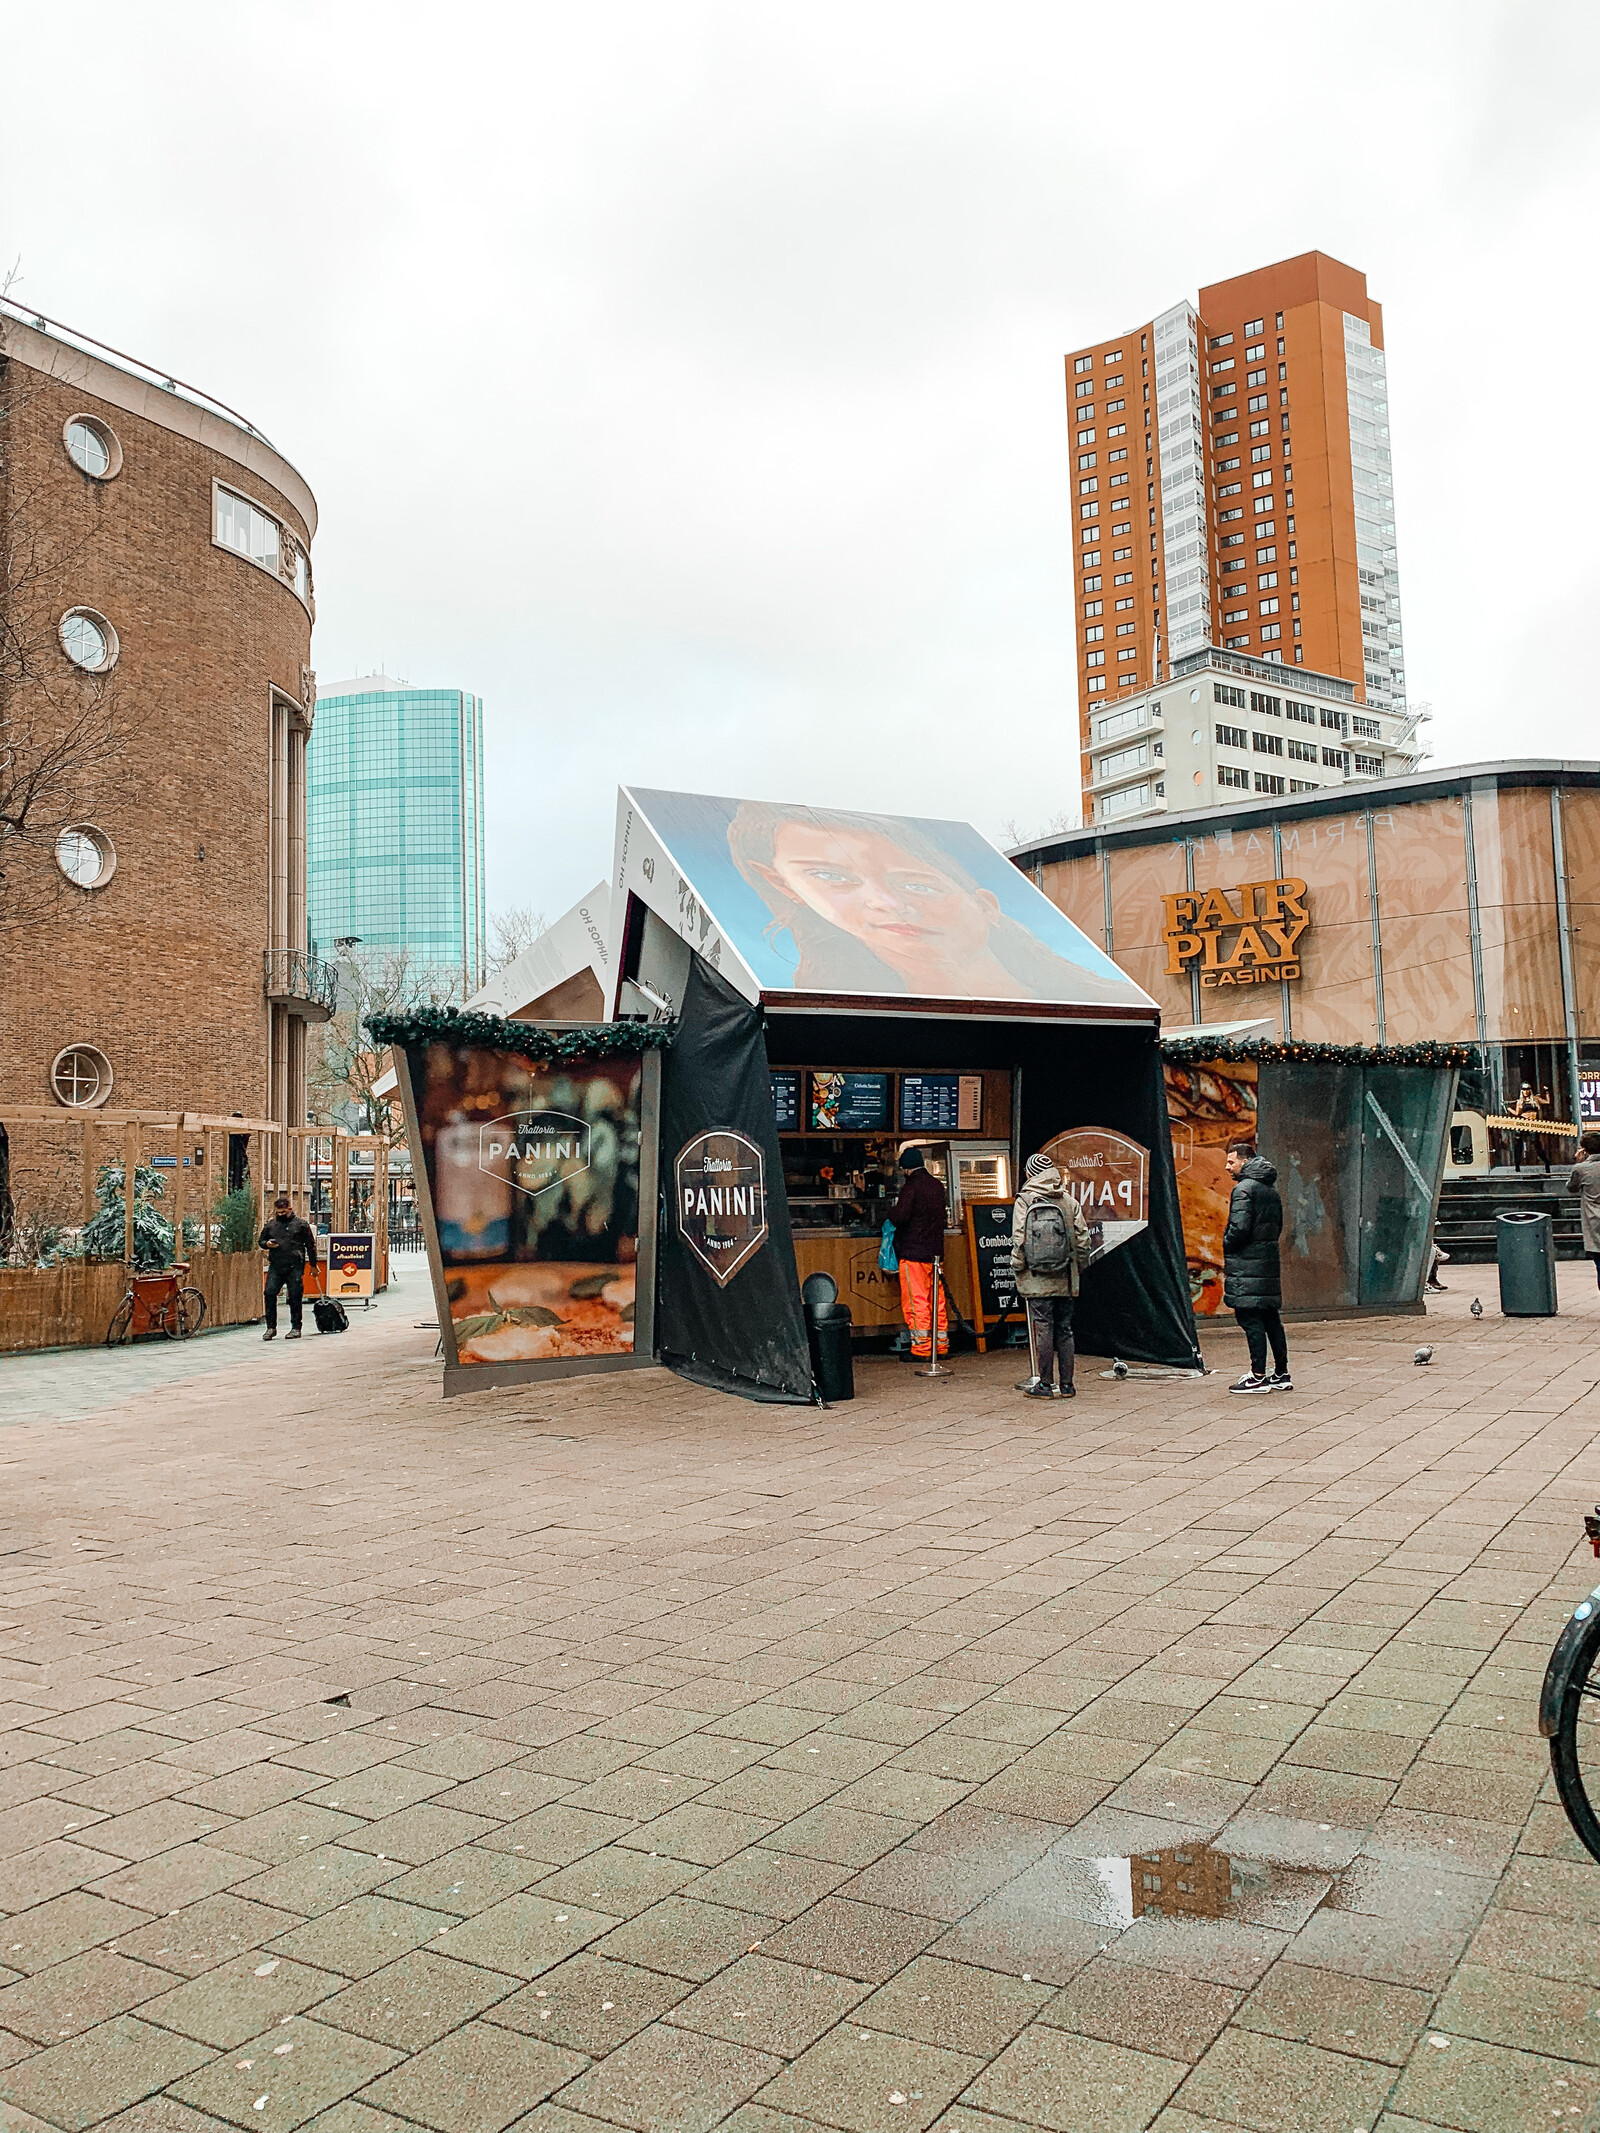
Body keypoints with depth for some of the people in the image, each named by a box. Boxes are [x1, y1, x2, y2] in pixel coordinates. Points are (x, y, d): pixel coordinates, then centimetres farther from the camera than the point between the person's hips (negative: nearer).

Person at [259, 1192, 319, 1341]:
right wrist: (267, 1244, -1)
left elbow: (310, 1245, 8)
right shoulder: (270, 1224, 14)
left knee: (295, 1296, 0)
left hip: (294, 1267, -3)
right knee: (270, 1293, -8)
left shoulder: (301, 1224, 5)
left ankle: (296, 1328, 9)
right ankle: (271, 1327, 0)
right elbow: (261, 1241, 24)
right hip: (275, 1267, 3)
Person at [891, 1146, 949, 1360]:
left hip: (913, 1251, -7)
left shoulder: (911, 1186, -13)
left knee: (915, 1299, -3)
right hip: (935, 1250, 7)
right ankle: (941, 1343, 16)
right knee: (936, 1299, 12)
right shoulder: (937, 1186, 10)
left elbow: (900, 1216, -22)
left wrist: (892, 1211, -1)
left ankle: (922, 1344, -4)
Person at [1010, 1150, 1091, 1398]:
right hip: (1064, 1280, 3)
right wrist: (1078, 1266, 15)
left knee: (1042, 1328, 0)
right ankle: (1066, 1385, 12)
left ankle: (1045, 1384, 3)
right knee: (1064, 1329, 9)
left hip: (1036, 1279, -3)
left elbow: (1019, 1240, -8)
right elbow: (1082, 1238, 4)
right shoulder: (1069, 1201, 4)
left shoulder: (1024, 1202, -5)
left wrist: (1016, 1270, 2)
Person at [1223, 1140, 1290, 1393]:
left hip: (1246, 1264, -9)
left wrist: (1226, 1245, -4)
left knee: (1250, 1319, -6)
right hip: (1269, 1260, 9)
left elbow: (1239, 1228, -21)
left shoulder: (1243, 1189, -13)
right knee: (1270, 1318, 12)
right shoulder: (1271, 1189, 16)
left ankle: (1258, 1377, -5)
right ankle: (1282, 1374, 17)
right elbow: (1278, 1225, 21)